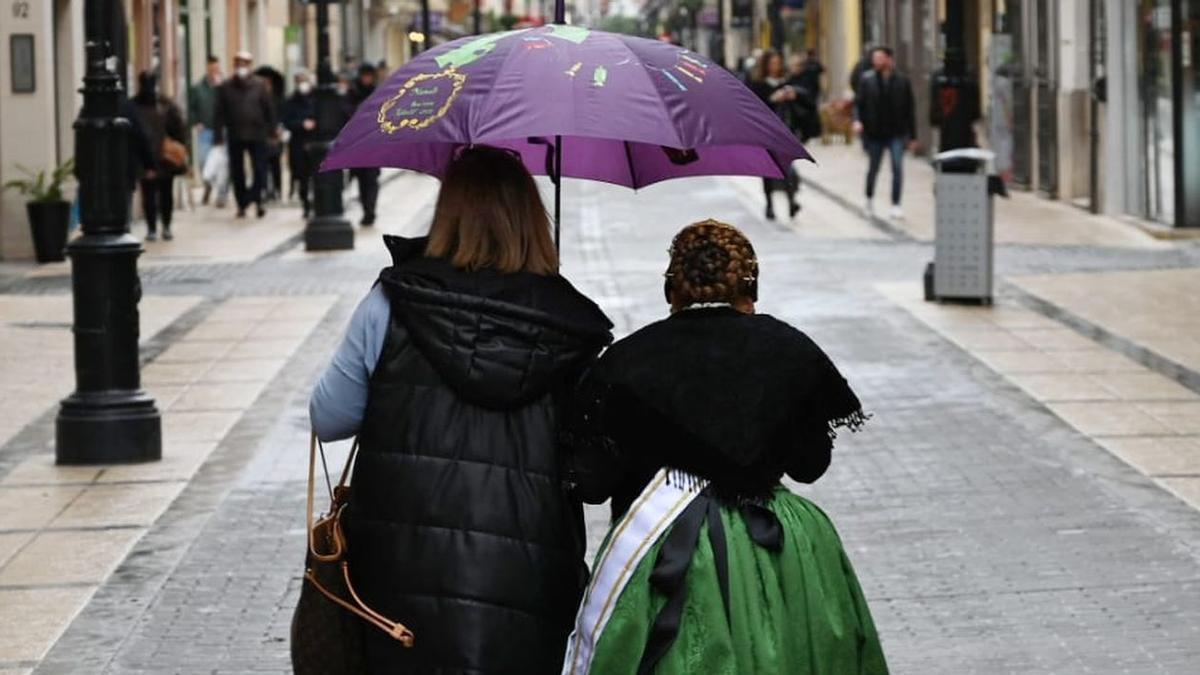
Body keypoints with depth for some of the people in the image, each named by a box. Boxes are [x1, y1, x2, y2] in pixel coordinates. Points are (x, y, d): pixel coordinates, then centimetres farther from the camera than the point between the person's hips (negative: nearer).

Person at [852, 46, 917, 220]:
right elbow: (858, 103, 1)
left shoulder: (902, 81, 0)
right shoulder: (867, 80, 0)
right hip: (874, 133, 1)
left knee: (897, 167, -11)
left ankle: (895, 205, -5)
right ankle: (869, 199, 34)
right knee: (873, 168, 11)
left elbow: (910, 109, 4)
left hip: (896, 133, -1)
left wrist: (912, 136, 4)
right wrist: (857, 120, -20)